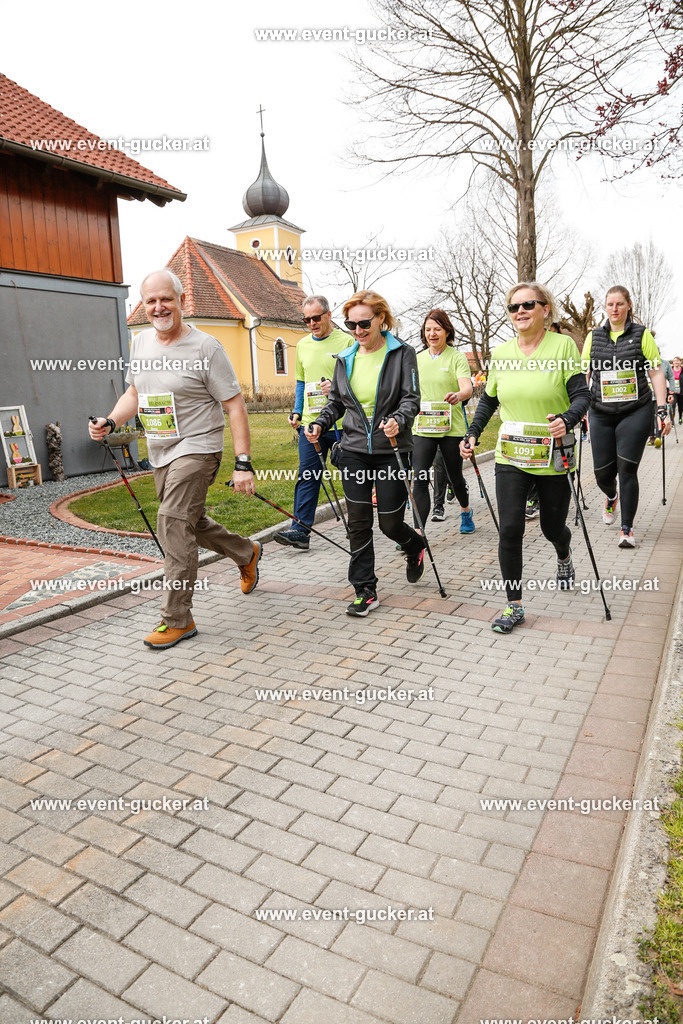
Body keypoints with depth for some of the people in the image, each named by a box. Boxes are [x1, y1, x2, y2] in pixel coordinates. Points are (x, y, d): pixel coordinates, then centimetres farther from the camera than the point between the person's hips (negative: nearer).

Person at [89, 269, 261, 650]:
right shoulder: (141, 342, 8)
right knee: (191, 522, 18)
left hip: (196, 449, -8)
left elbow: (235, 406, -14)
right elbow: (135, 393, 21)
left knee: (174, 525, -14)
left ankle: (178, 619, -3)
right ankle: (247, 553, 44)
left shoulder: (205, 347, -13)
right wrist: (110, 422, 1)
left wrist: (244, 464, -21)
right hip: (160, 453, 8)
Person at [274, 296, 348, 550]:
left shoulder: (346, 342, -3)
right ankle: (300, 530, -1)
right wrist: (297, 411, 12)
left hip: (341, 422, -4)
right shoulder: (302, 345, 14)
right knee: (307, 476, -1)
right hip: (310, 422, 4)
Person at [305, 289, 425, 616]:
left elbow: (411, 398, -8)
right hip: (354, 451, 4)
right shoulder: (345, 359, 9)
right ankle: (365, 591, 13)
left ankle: (415, 547, 38)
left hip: (391, 451, -3)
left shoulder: (402, 353, -2)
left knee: (390, 522, 2)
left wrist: (398, 420, -29)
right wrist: (319, 423, -3)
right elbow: (336, 401, 16)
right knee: (358, 522, 2)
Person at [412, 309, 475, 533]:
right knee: (420, 479, -10)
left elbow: (467, 388, -19)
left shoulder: (457, 357, -3)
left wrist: (457, 395, -39)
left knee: (455, 477, 13)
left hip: (451, 428, -2)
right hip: (423, 428, 3)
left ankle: (466, 512, 42)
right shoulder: (418, 359, 10)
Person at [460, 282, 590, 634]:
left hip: (552, 459, -2)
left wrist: (567, 419, -28)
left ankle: (564, 556, 52)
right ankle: (514, 606, 5)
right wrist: (472, 435, 4)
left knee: (552, 528, 13)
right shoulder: (500, 353, 4)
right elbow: (488, 400, 15)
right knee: (510, 529, -8)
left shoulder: (563, 345, -6)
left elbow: (582, 394, -8)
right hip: (510, 458, 2)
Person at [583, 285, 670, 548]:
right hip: (601, 414, 2)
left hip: (635, 412, -2)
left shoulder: (641, 334, 3)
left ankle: (627, 529, 4)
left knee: (627, 470, -7)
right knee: (602, 473, 4)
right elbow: (584, 373, 12)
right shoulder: (594, 336, 9)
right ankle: (612, 497, 41)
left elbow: (656, 373, 1)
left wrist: (662, 410, -6)